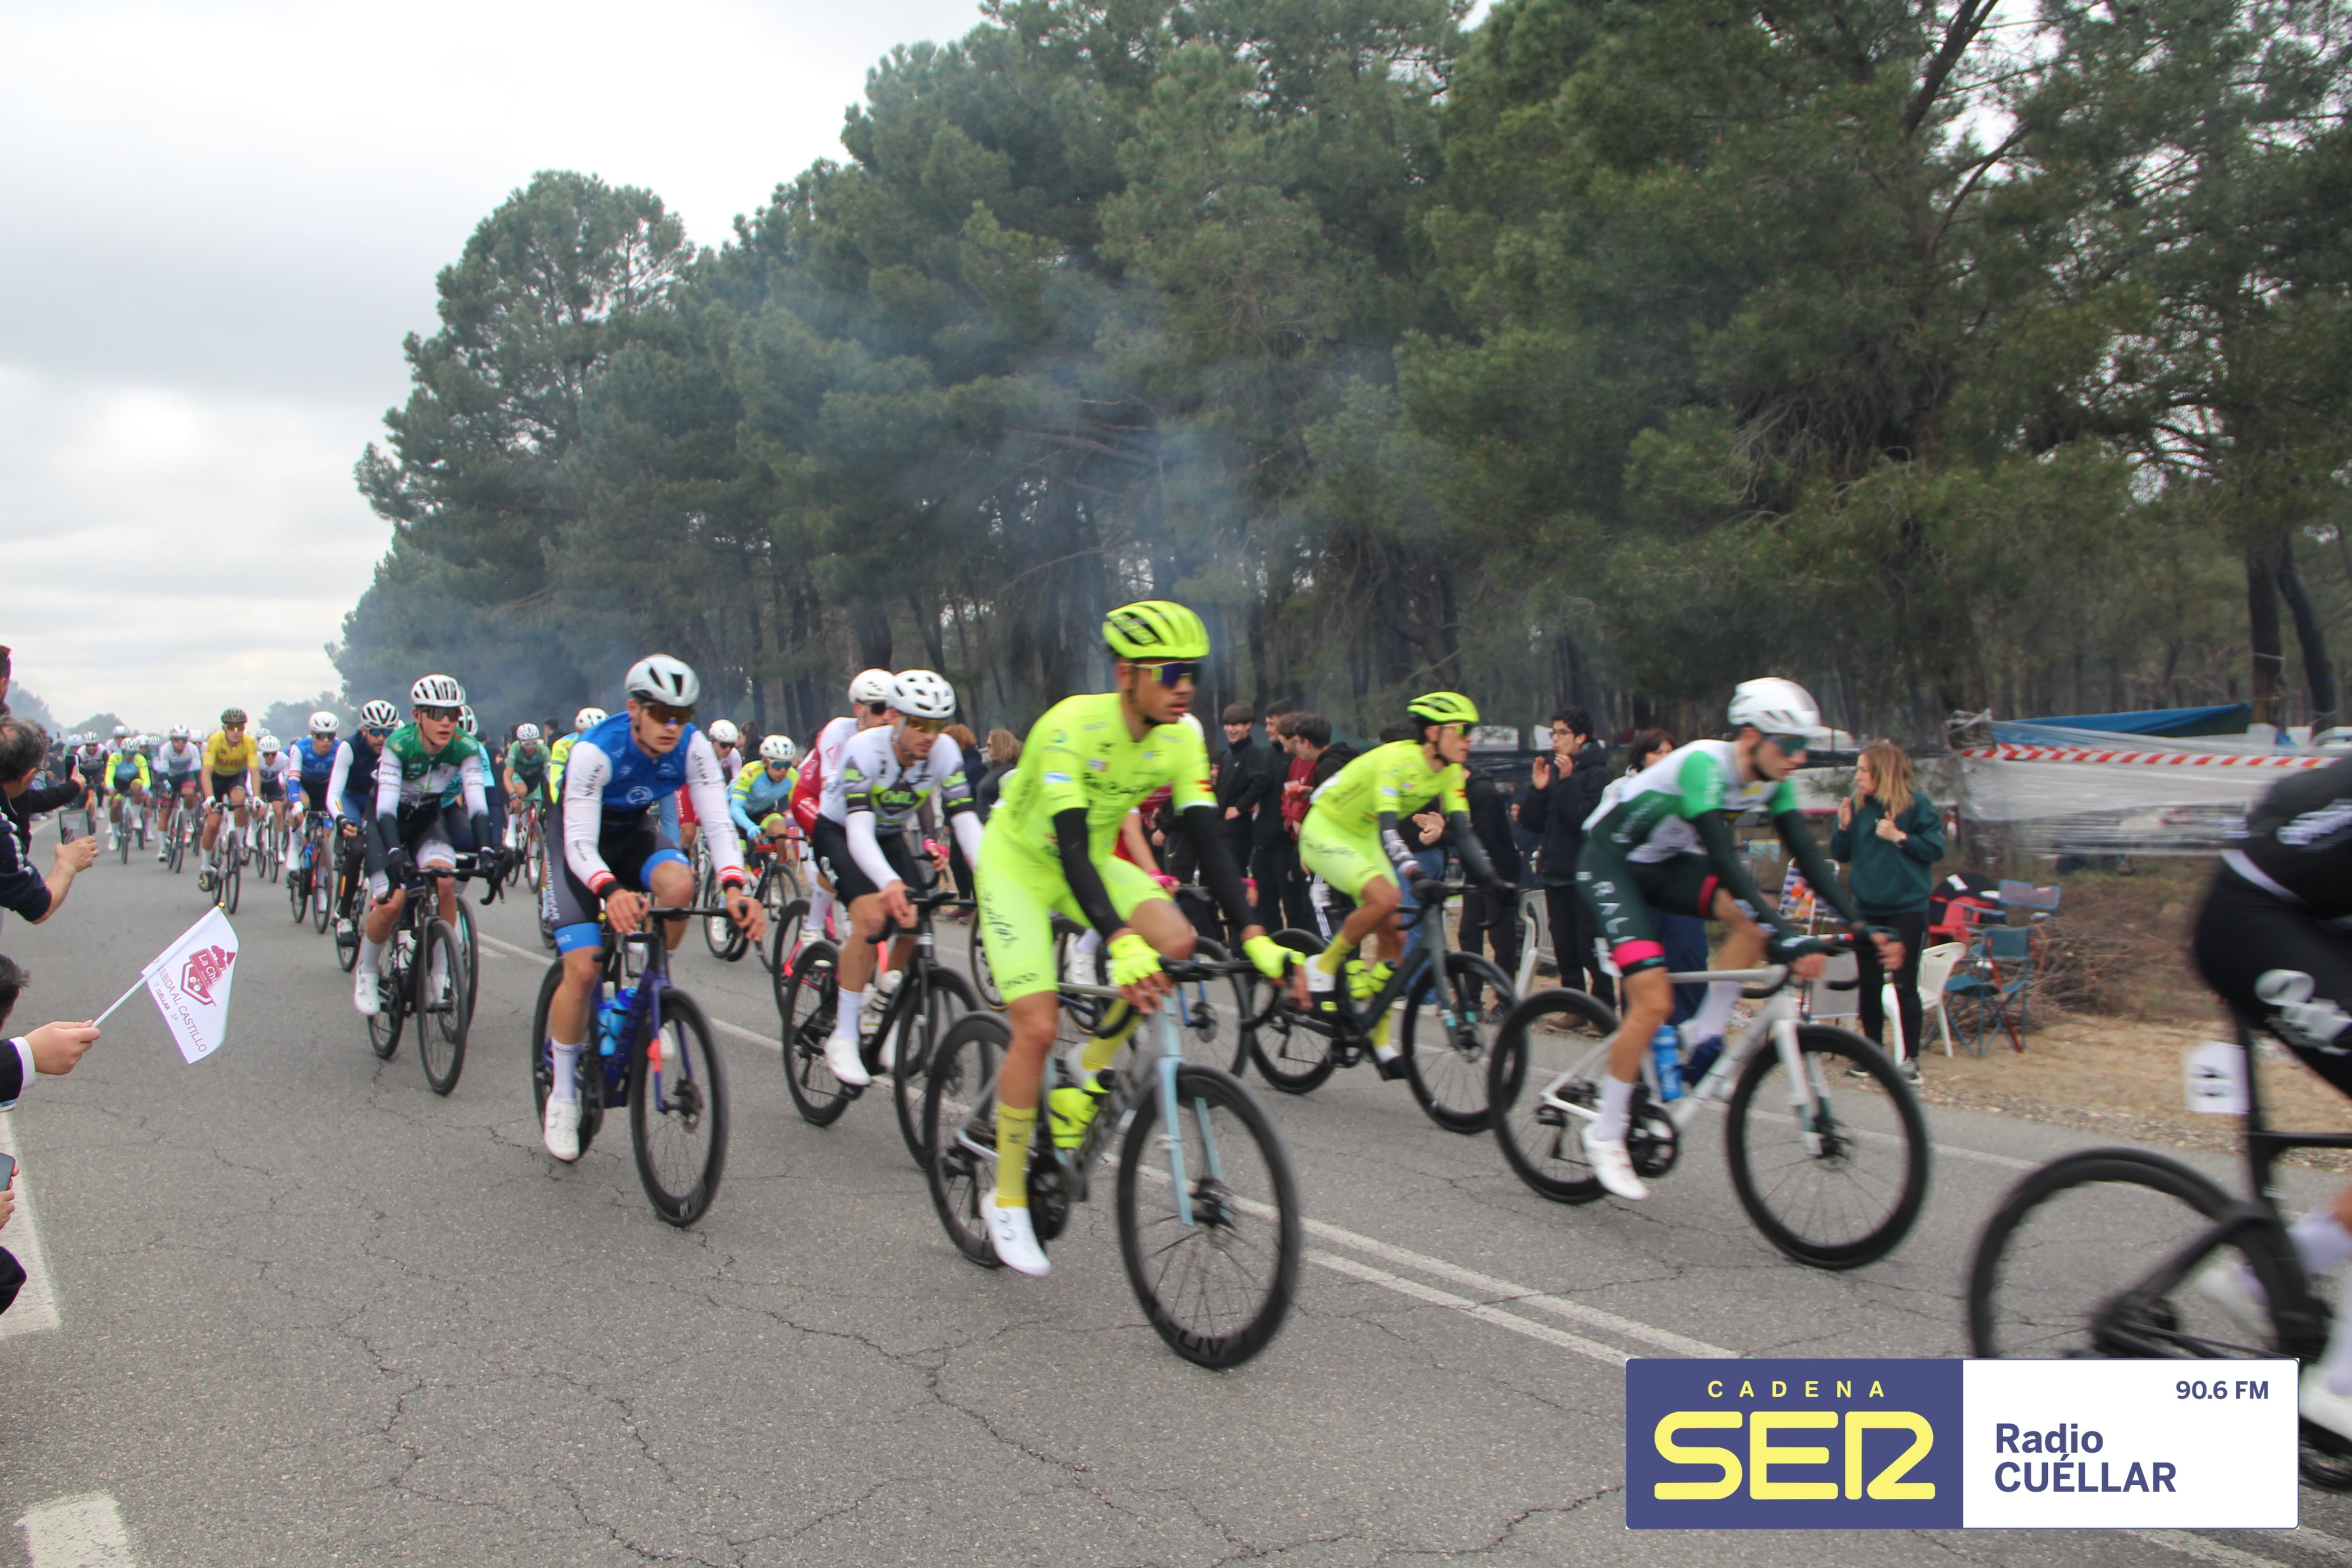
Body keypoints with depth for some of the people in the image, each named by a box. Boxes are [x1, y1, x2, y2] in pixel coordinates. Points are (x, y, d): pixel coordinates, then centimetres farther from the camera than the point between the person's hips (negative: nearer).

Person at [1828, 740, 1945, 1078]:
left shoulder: (1916, 805, -7)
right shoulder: (1857, 806, 4)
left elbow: (1936, 848, -7)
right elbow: (1841, 854, 8)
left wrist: (1900, 838, -17)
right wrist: (1843, 827, -8)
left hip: (1907, 910, -4)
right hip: (1866, 910, 4)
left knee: (1905, 985, 0)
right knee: (1868, 984, 10)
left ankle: (1910, 1058, 9)